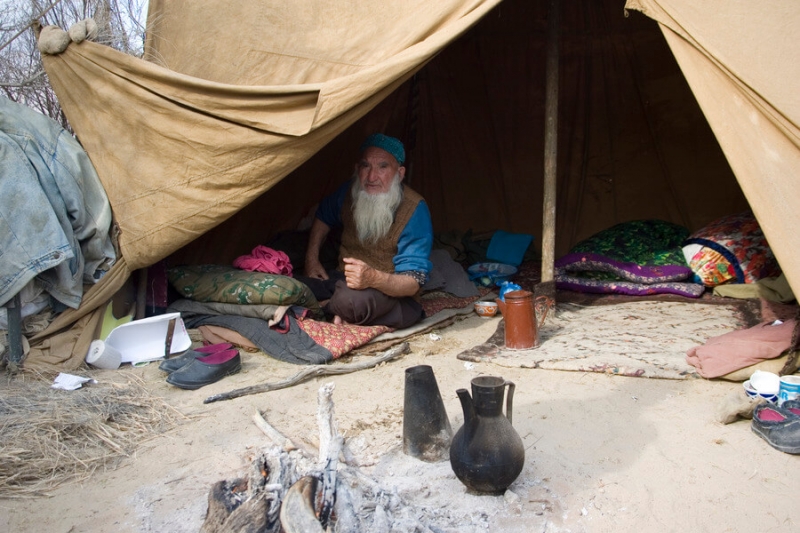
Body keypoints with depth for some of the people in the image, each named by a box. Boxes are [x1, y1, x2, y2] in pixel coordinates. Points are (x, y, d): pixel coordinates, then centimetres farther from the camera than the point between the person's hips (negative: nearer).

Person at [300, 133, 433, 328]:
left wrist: (374, 278, -43)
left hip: (392, 293, -4)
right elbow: (323, 217, 20)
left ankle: (325, 310, -6)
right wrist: (311, 258, 8)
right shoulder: (350, 192, -4)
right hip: (344, 278, 5)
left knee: (351, 301, -38)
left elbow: (413, 282, -24)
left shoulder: (414, 210, -21)